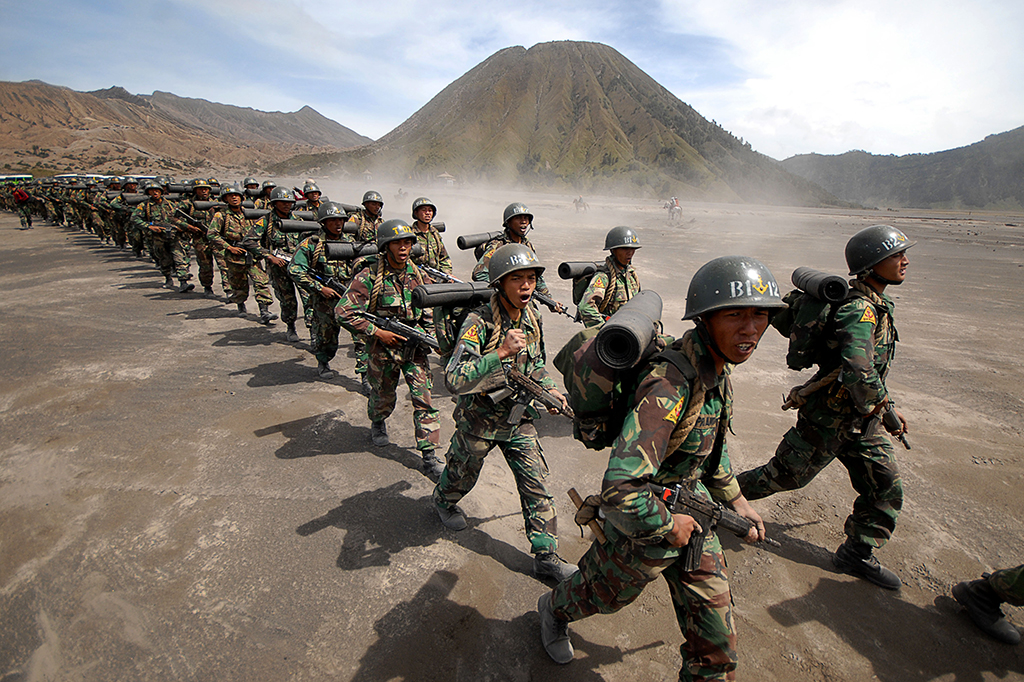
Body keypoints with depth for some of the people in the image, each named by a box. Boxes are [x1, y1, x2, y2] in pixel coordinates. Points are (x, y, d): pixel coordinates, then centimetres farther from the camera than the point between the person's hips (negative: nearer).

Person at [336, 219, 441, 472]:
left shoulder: (418, 275, 1)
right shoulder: (369, 276, -14)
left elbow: (431, 308, 13)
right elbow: (344, 312, -17)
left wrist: (430, 334, -1)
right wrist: (378, 332, -18)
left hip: (415, 347, 3)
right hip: (383, 347, -2)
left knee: (424, 399, -3)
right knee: (383, 396, 17)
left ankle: (429, 455, 6)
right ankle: (378, 424, 53)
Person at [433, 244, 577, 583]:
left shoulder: (532, 318, -5)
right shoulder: (479, 322, -27)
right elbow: (454, 380, -39)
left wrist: (549, 389, -3)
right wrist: (500, 352, -46)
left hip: (519, 418, 5)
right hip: (479, 419, -4)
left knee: (537, 485, 4)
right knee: (463, 474, 22)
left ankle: (546, 556, 20)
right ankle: (443, 501, 56)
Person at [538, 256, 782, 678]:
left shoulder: (717, 367, -6)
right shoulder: (670, 385, -37)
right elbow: (618, 491, -41)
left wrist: (735, 500, 12)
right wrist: (668, 525, -24)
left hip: (691, 514, 7)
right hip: (644, 523, -7)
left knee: (715, 636, 19)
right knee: (602, 594, 24)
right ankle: (554, 610, 56)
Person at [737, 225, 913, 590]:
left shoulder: (877, 304, 8)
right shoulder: (860, 310, -25)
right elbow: (857, 369, -40)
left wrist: (885, 407, 17)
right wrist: (878, 403, -21)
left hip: (859, 419, 9)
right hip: (828, 416, -9)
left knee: (886, 484, 11)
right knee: (785, 475, 5)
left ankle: (857, 554, 26)